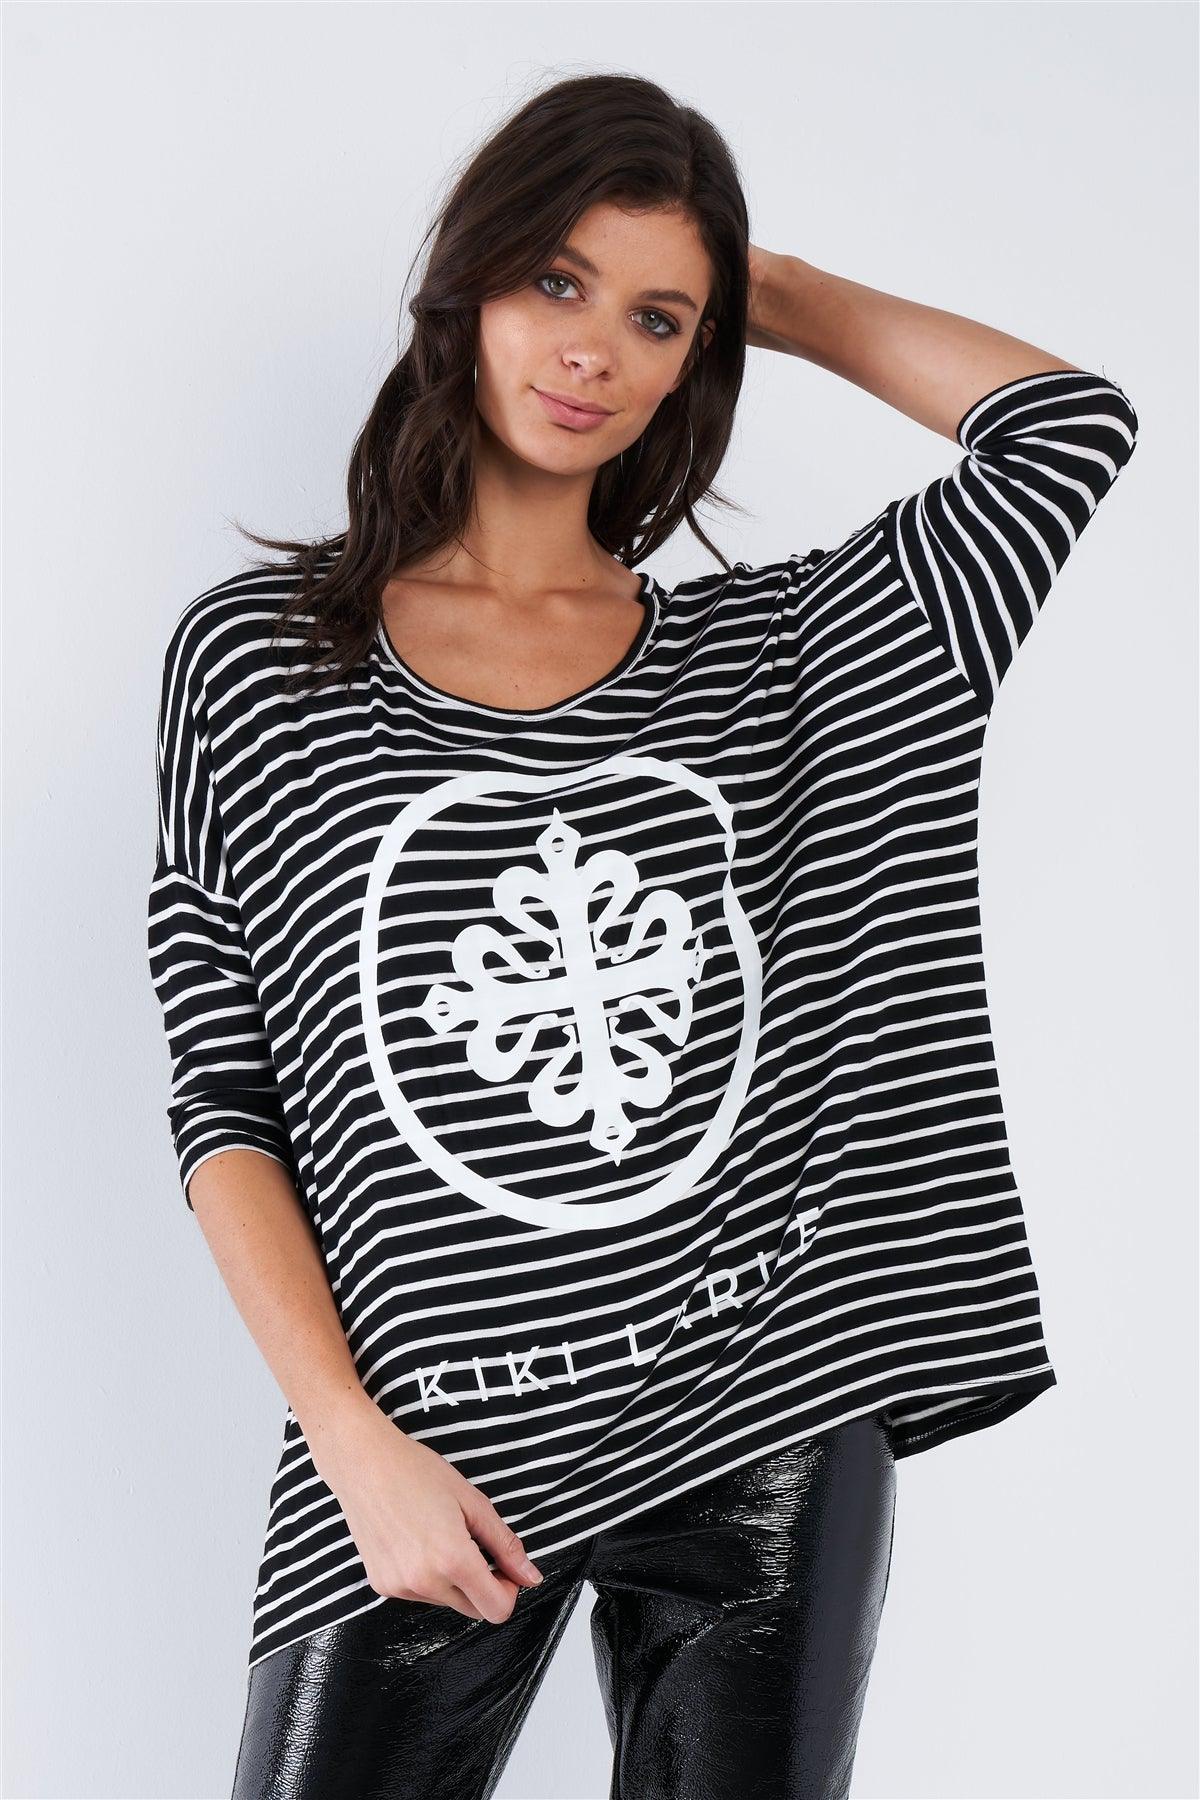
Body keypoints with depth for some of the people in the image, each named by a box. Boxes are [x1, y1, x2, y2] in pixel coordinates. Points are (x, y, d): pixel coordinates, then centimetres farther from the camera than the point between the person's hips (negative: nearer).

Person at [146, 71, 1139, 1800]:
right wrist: (362, 1447, -8)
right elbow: (223, 1100, 0)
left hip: (774, 1435, 2)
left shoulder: (768, 653, 7)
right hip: (433, 1448, -1)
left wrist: (775, 289, 9)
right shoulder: (261, 655, 2)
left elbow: (1074, 429, -1)